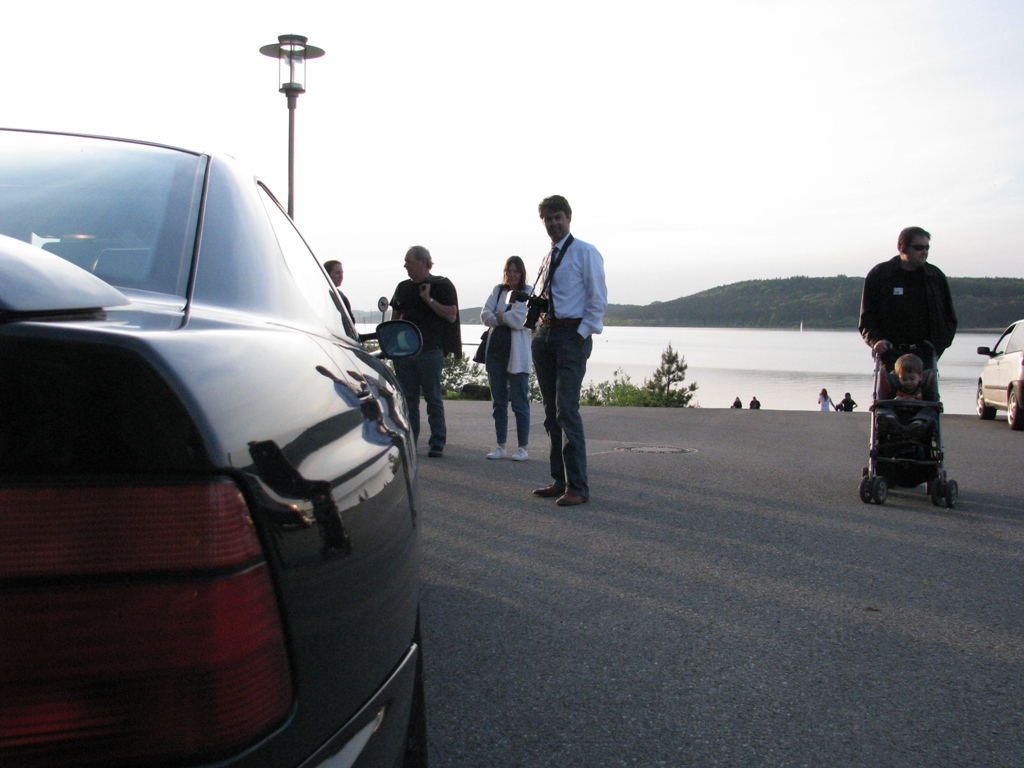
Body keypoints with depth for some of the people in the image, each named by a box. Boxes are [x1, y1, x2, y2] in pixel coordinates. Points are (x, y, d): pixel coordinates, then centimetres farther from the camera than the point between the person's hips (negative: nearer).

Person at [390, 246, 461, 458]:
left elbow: (451, 315, -8)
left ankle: (438, 444, 3)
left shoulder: (442, 286, 1)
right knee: (408, 398, 6)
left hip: (430, 351, -5)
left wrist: (429, 299, -13)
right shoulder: (403, 287, 16)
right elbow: (394, 317, 22)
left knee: (433, 399, -1)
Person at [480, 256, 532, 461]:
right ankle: (500, 446, 16)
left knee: (519, 401, -4)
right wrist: (506, 319, -11)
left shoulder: (528, 292, -2)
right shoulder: (497, 290, 14)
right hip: (495, 349, 6)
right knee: (498, 401, 9)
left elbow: (519, 319, -13)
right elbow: (485, 315, 2)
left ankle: (523, 447, 2)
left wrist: (499, 315, -1)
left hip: (517, 353, -6)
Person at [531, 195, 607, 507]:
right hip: (545, 335, 8)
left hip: (573, 334, -8)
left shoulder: (585, 252, -4)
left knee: (567, 411, -13)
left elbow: (598, 298, -8)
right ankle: (560, 480, 16)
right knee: (551, 412, 9)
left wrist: (582, 333, -15)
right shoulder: (547, 259, 18)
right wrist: (540, 317, 8)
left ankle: (577, 487, -10)